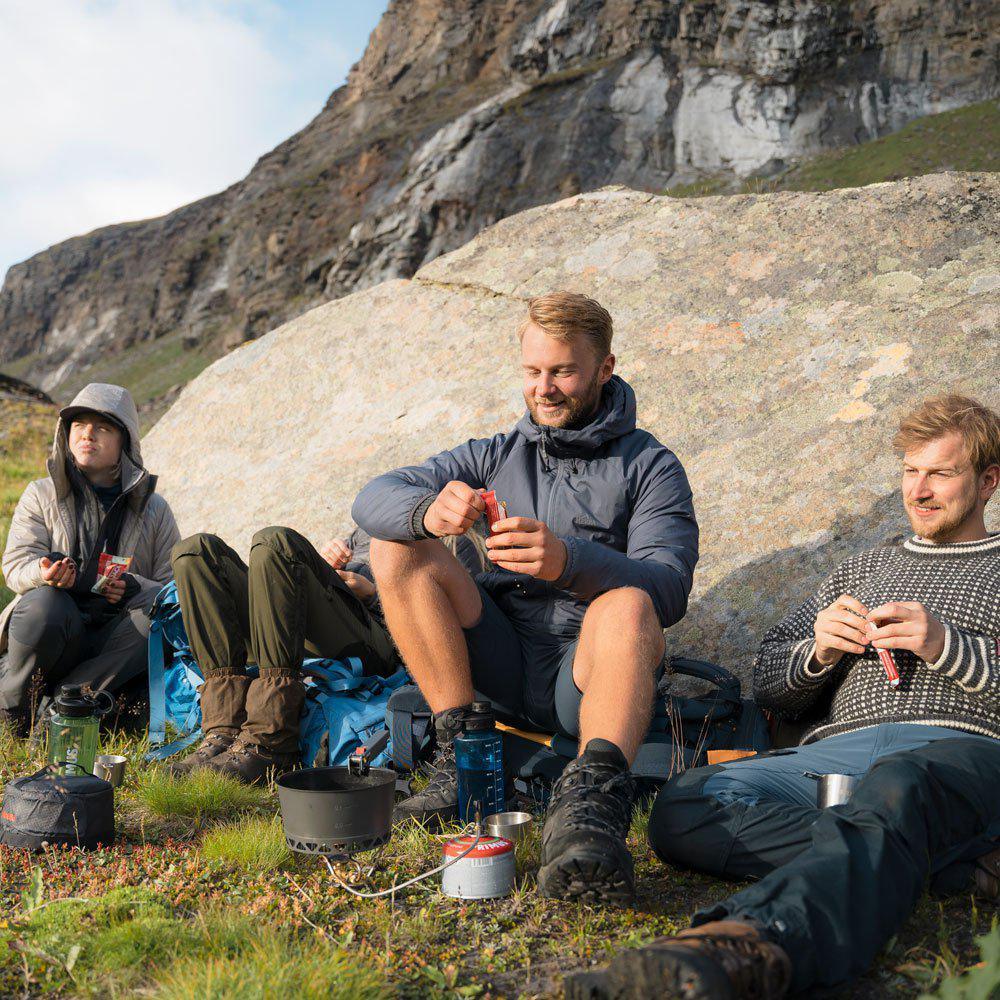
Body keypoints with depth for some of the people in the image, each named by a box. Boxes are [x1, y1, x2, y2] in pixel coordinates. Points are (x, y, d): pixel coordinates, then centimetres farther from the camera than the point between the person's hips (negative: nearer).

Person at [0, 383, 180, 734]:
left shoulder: (153, 509, 9)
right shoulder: (41, 495, 9)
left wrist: (133, 588, -19)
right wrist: (43, 573, -25)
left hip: (115, 643, 1)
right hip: (56, 629, -1)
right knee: (43, 603, -35)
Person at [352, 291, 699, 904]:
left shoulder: (649, 466, 3)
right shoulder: (499, 455, 14)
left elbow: (670, 589, -14)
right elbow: (372, 499, 1)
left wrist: (569, 562, -34)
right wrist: (428, 511, -24)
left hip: (590, 674, -4)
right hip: (502, 666, 4)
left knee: (626, 604, -34)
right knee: (397, 545, -10)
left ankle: (591, 801, -54)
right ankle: (459, 752, -18)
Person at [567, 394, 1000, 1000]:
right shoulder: (865, 569, 35)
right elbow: (769, 682, 29)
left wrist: (949, 648, -3)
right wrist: (817, 652, 6)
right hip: (837, 753, 4)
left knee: (898, 787, -43)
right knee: (684, 807, -28)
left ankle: (749, 945, -69)